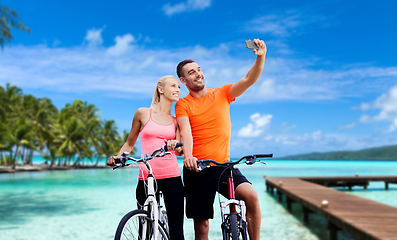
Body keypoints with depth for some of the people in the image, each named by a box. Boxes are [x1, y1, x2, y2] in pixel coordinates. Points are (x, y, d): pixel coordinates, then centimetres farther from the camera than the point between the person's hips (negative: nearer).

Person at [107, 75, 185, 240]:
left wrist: (175, 145, -22)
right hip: (146, 177, -1)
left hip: (171, 177, 1)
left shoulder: (176, 120, 12)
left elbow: (180, 150, 0)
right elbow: (130, 143, 15)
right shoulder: (143, 113, 8)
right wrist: (117, 157, -2)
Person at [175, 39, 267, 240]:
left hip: (223, 165, 2)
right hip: (197, 169, -1)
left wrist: (261, 57, -20)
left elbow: (249, 80, -3)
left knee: (251, 196, -23)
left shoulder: (222, 93, 8)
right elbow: (185, 132, -15)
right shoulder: (182, 105, 1)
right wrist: (188, 156, -34)